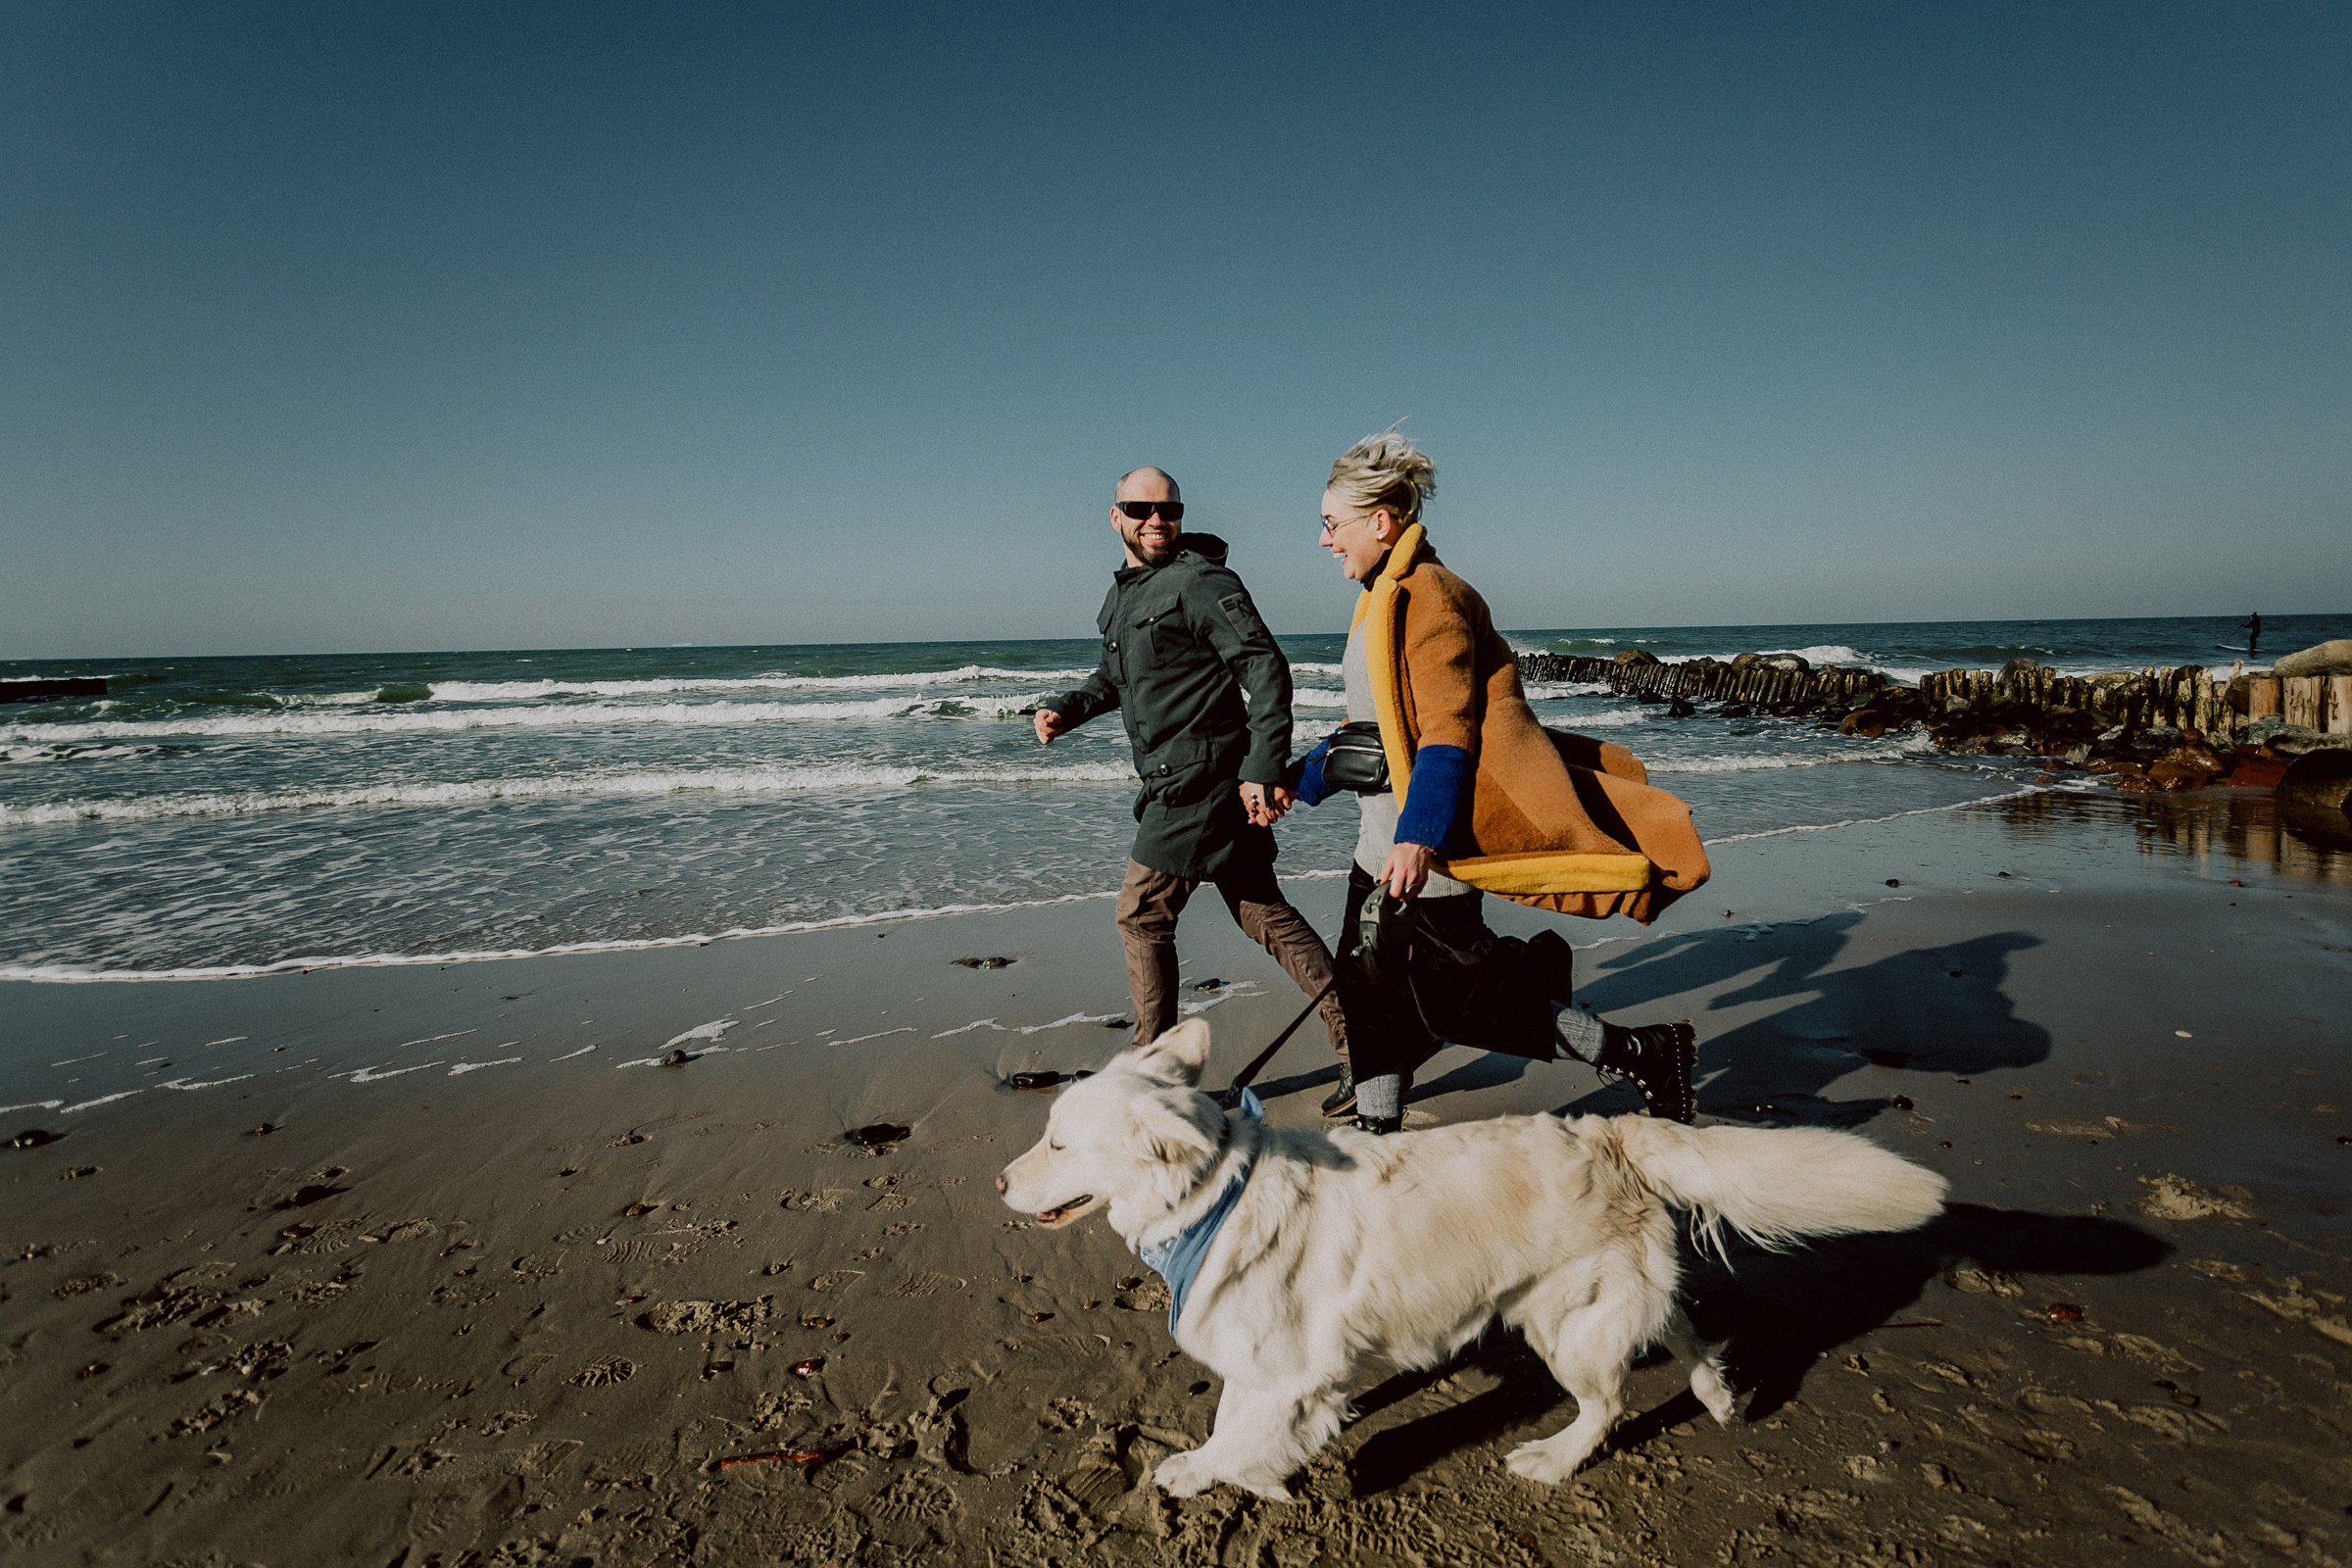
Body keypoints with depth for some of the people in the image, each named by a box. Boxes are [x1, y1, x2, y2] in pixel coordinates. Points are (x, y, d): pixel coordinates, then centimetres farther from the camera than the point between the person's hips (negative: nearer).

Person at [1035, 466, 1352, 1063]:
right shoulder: (1123, 594, 18)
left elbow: (1265, 668, -18)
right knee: (1264, 912, 10)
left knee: (1141, 914, -2)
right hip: (1174, 784, 9)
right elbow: (1115, 678, 32)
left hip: (1200, 782, -9)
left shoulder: (1199, 581, -11)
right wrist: (1064, 709, 12)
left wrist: (1265, 769, -25)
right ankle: (1355, 1037, 15)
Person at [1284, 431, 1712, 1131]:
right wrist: (1296, 779, 23)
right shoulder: (1384, 599, 15)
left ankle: (1640, 1056, 10)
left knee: (1459, 1001, -2)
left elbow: (1448, 734, -23)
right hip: (1385, 845, 10)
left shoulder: (1427, 596, -15)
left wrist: (1418, 838, -32)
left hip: (1424, 847, -10)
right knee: (1371, 994, 13)